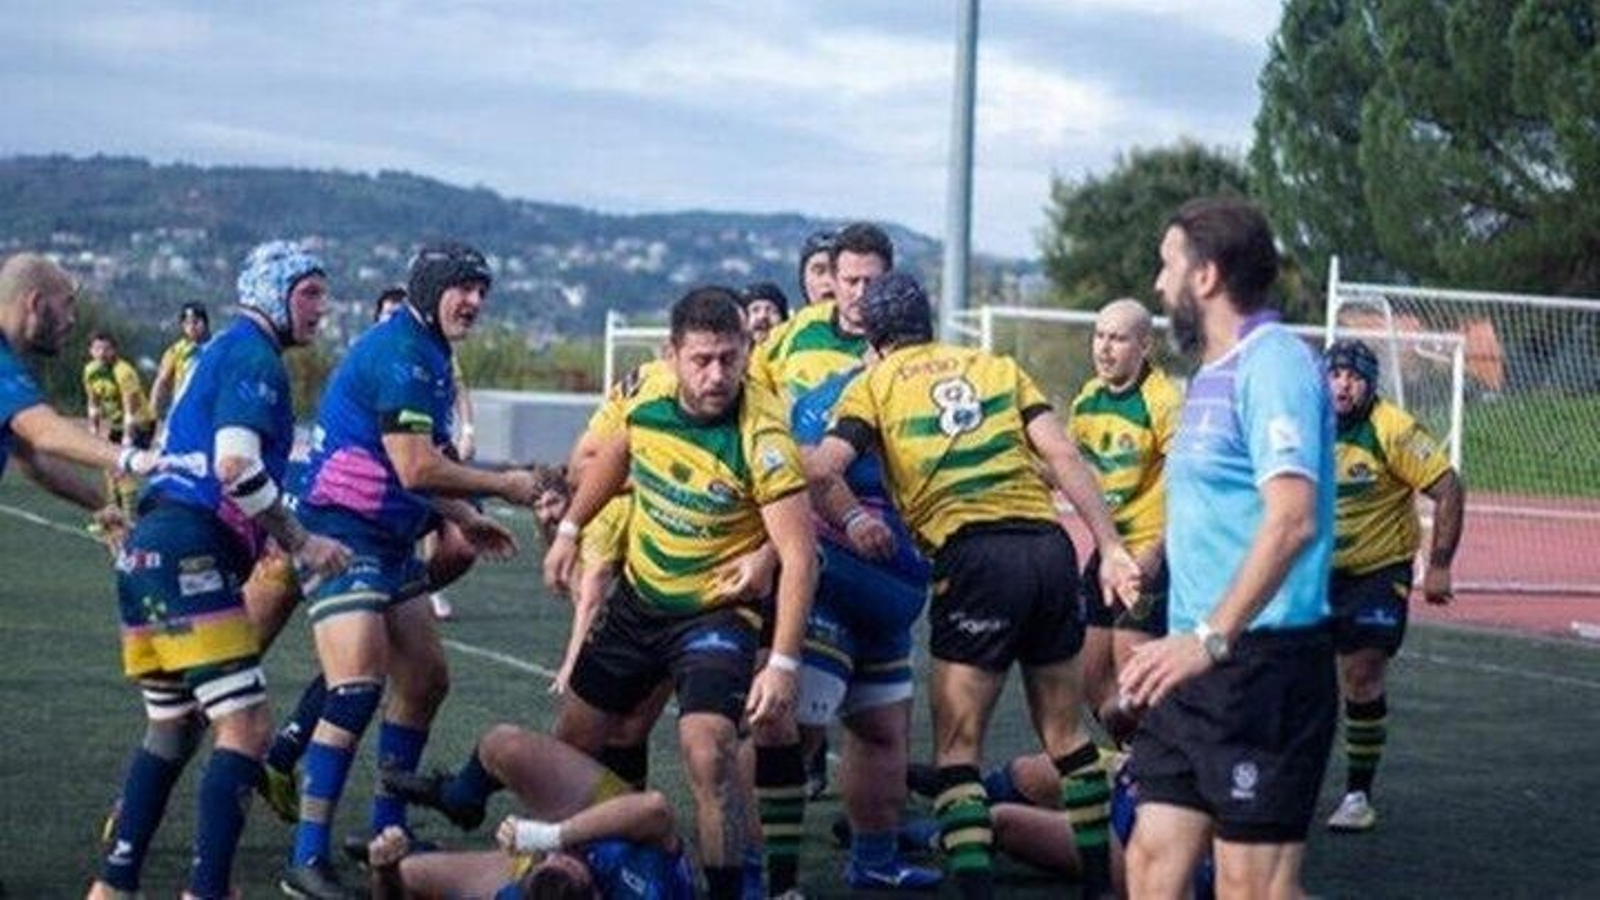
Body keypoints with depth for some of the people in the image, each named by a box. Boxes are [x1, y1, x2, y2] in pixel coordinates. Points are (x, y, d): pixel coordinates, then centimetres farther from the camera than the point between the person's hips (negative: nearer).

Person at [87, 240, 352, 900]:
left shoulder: (224, 353, 24)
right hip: (189, 556, -10)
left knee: (173, 726, 19)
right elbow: (235, 464, -20)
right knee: (245, 727, -11)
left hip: (149, 552, 10)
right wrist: (302, 543, -13)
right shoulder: (254, 355, -7)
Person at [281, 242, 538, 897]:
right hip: (342, 540, -11)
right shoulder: (399, 355, -17)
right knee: (356, 690, -19)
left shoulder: (429, 357, 15)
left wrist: (464, 519, 20)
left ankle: (388, 830, 26)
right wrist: (505, 486, -11)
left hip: (390, 543, 11)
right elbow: (416, 469, -23)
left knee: (426, 682, 15)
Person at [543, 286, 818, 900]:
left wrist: (783, 664, -34)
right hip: (636, 598, 6)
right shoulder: (649, 396, -11)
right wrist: (569, 531, 17)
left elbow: (799, 555, -29)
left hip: (715, 612, -6)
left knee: (709, 752, -25)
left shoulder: (761, 436, -27)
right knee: (573, 736, 17)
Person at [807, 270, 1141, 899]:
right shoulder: (997, 366, 19)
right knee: (1065, 732, 18)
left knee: (956, 745, 3)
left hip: (973, 556, -4)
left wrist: (855, 521, 10)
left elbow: (821, 470, -7)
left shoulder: (875, 385, 9)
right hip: (1049, 545, 4)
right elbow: (1063, 456, 7)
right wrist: (1111, 548, 6)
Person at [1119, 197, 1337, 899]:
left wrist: (1210, 638, -30)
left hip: (1261, 663, -10)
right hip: (1196, 665, 10)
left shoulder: (1273, 365, -13)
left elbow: (1292, 519, -25)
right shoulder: (1211, 375, 19)